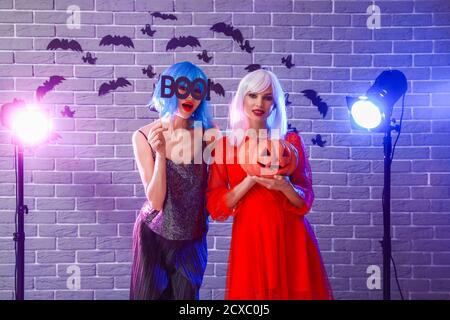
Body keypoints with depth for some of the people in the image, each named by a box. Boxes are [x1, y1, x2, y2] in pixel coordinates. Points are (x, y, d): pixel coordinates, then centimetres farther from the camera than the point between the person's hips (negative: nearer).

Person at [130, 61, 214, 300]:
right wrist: (160, 153, -27)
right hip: (153, 236, -1)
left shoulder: (206, 133, -11)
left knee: (187, 295, 14)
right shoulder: (144, 136, -13)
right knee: (148, 294, 14)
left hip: (192, 238, 1)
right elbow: (156, 201, -16)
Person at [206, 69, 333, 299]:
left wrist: (283, 185, -18)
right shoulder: (224, 145, 3)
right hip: (249, 239, 0)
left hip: (290, 239, 1)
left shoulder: (291, 141, 4)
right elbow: (215, 206, -2)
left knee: (293, 292, 4)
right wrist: (251, 179, -16)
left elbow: (305, 200, 2)